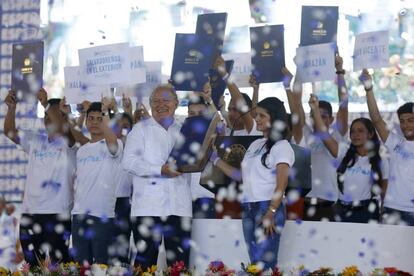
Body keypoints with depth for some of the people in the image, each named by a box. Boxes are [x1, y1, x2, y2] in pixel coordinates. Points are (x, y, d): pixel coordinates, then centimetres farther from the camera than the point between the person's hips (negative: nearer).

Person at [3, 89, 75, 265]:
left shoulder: (69, 142, -1)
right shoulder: (35, 141, 15)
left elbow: (64, 130, -22)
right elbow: (10, 132, 7)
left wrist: (46, 104, -27)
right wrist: (11, 108, -9)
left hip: (57, 214, -5)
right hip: (29, 213, 5)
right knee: (32, 265, 9)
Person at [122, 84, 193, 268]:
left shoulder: (183, 132, 19)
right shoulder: (141, 129, 7)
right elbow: (129, 162, -6)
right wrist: (160, 170, -15)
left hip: (179, 208, 3)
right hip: (148, 207, -3)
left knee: (180, 261, 1)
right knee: (146, 260, -2)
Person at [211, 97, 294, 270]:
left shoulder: (282, 146, -2)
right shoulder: (255, 145, 20)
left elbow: (281, 184, -10)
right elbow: (241, 176, 21)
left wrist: (271, 213, -19)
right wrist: (215, 159, 20)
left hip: (269, 208, -7)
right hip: (248, 210, 7)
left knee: (264, 262, -15)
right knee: (255, 263, 3)